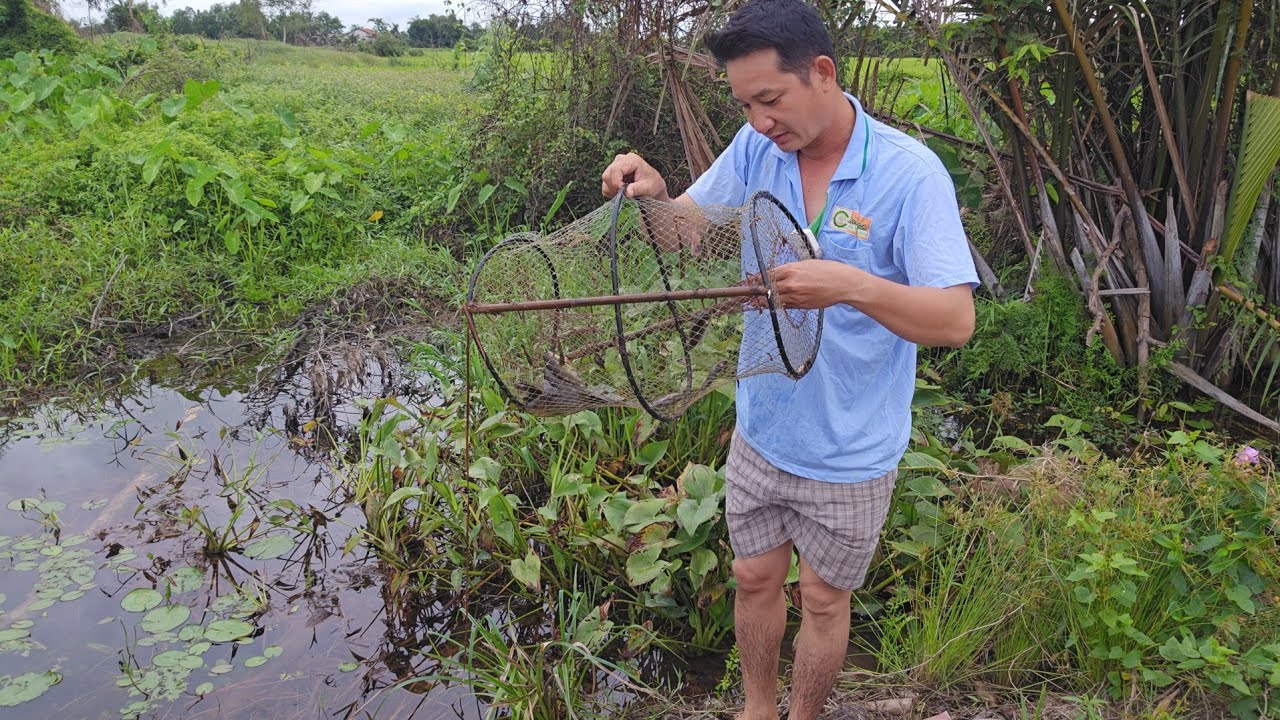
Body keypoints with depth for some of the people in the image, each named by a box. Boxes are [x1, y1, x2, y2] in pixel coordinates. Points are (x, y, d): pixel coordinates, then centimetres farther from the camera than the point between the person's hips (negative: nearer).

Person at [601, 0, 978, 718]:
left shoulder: (911, 173, -21)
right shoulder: (756, 149, -6)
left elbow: (956, 320, -25)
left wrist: (852, 287, -42)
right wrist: (654, 195, -19)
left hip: (850, 452, -4)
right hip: (762, 431, 4)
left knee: (823, 600, 16)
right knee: (754, 579, 20)